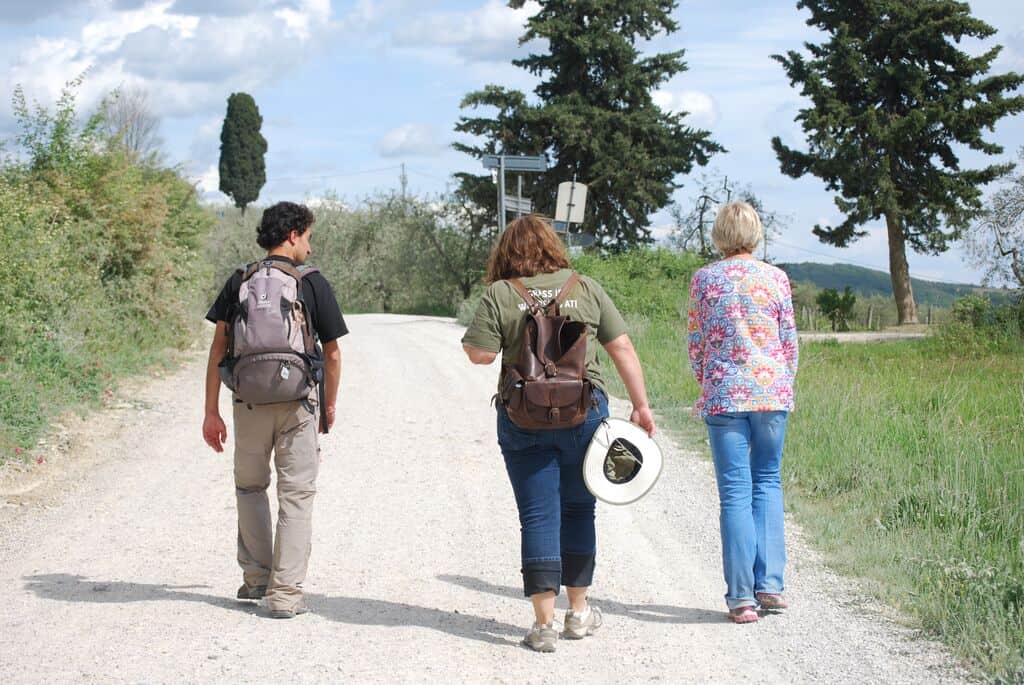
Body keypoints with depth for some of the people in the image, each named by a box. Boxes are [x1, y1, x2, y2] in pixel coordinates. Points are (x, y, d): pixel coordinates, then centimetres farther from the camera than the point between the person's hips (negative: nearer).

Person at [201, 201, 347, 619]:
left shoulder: (239, 282, 4)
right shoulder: (314, 284, -2)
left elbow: (218, 348, 2)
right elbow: (332, 353, 2)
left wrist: (212, 412, 6)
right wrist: (329, 406, 16)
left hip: (249, 400, 2)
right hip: (298, 401, -2)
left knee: (250, 487, 20)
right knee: (296, 494, 4)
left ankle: (256, 577, 23)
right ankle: (285, 593, 1)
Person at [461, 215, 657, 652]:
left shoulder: (499, 295, -3)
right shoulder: (586, 288, 3)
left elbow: (480, 354, -7)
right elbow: (622, 348, 3)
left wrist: (469, 337, 14)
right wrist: (640, 406, 8)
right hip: (584, 414, 2)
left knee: (538, 516, 3)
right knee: (578, 509, 16)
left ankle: (544, 623, -1)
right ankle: (578, 612, 25)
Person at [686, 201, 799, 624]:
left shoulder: (705, 279, 0)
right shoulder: (776, 278, 3)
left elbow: (696, 343, 5)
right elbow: (790, 342, 7)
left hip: (724, 394, -1)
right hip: (772, 390, 1)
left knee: (735, 491, 0)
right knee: (768, 482, 13)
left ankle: (742, 596, -2)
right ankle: (769, 585, 6)